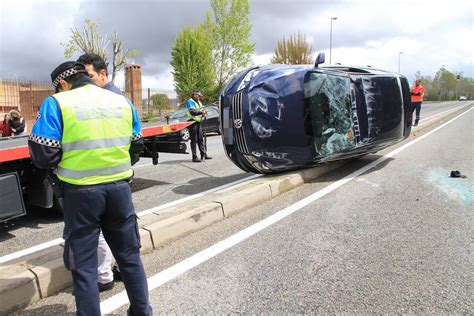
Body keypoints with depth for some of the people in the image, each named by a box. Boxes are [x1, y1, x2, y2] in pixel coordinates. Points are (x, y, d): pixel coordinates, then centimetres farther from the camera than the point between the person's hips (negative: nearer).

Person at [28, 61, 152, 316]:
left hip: (81, 192, -4)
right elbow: (136, 145, 15)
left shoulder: (57, 103, -6)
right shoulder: (122, 101, 8)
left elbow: (43, 154, -9)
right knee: (129, 256, 19)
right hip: (119, 187, 4)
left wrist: (62, 164, 12)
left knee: (83, 266, 12)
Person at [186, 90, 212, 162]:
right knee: (194, 140, -6)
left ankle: (204, 154, 20)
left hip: (198, 122, 9)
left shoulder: (199, 102, 19)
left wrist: (204, 113, 0)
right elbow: (192, 112, -23)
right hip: (192, 122, -8)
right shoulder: (190, 102, -9)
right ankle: (194, 157, -3)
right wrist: (201, 112, -31)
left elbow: (201, 110, 22)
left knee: (200, 139, 13)